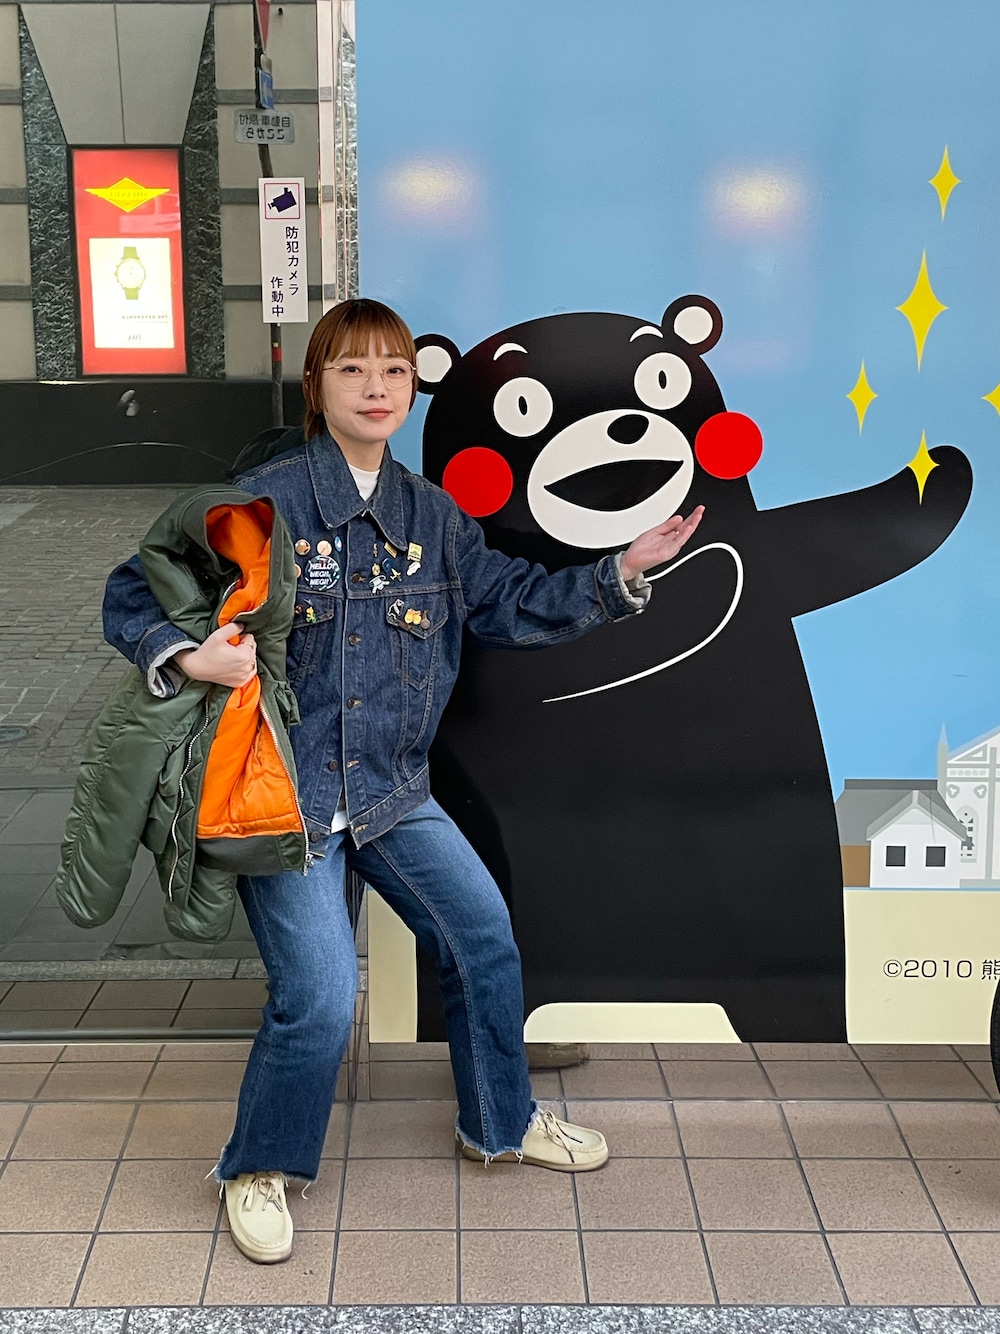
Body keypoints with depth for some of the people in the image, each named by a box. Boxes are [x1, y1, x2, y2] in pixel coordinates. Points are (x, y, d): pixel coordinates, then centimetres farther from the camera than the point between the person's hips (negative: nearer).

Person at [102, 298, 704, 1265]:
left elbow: (516, 604, 11)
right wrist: (186, 656, -28)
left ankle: (502, 1123, 37)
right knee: (320, 998, -10)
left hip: (390, 787, 6)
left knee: (484, 940, 12)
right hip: (282, 787, -6)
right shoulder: (264, 501, -12)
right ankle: (258, 1170, 20)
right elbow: (133, 595, -9)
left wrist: (623, 572, 2)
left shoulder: (431, 516, 5)